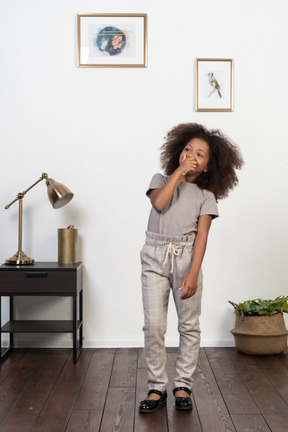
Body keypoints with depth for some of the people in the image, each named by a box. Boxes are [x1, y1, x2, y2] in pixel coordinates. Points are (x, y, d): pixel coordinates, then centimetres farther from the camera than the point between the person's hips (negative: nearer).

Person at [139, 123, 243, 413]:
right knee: (153, 325, -4)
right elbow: (159, 203, -11)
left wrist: (193, 274, -15)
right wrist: (178, 172, -5)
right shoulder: (161, 180, 12)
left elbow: (201, 236, -3)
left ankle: (183, 386, 19)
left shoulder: (206, 196, 9)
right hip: (155, 257, 0)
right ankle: (157, 388, 9)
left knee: (189, 325, 5)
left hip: (186, 257, 1)